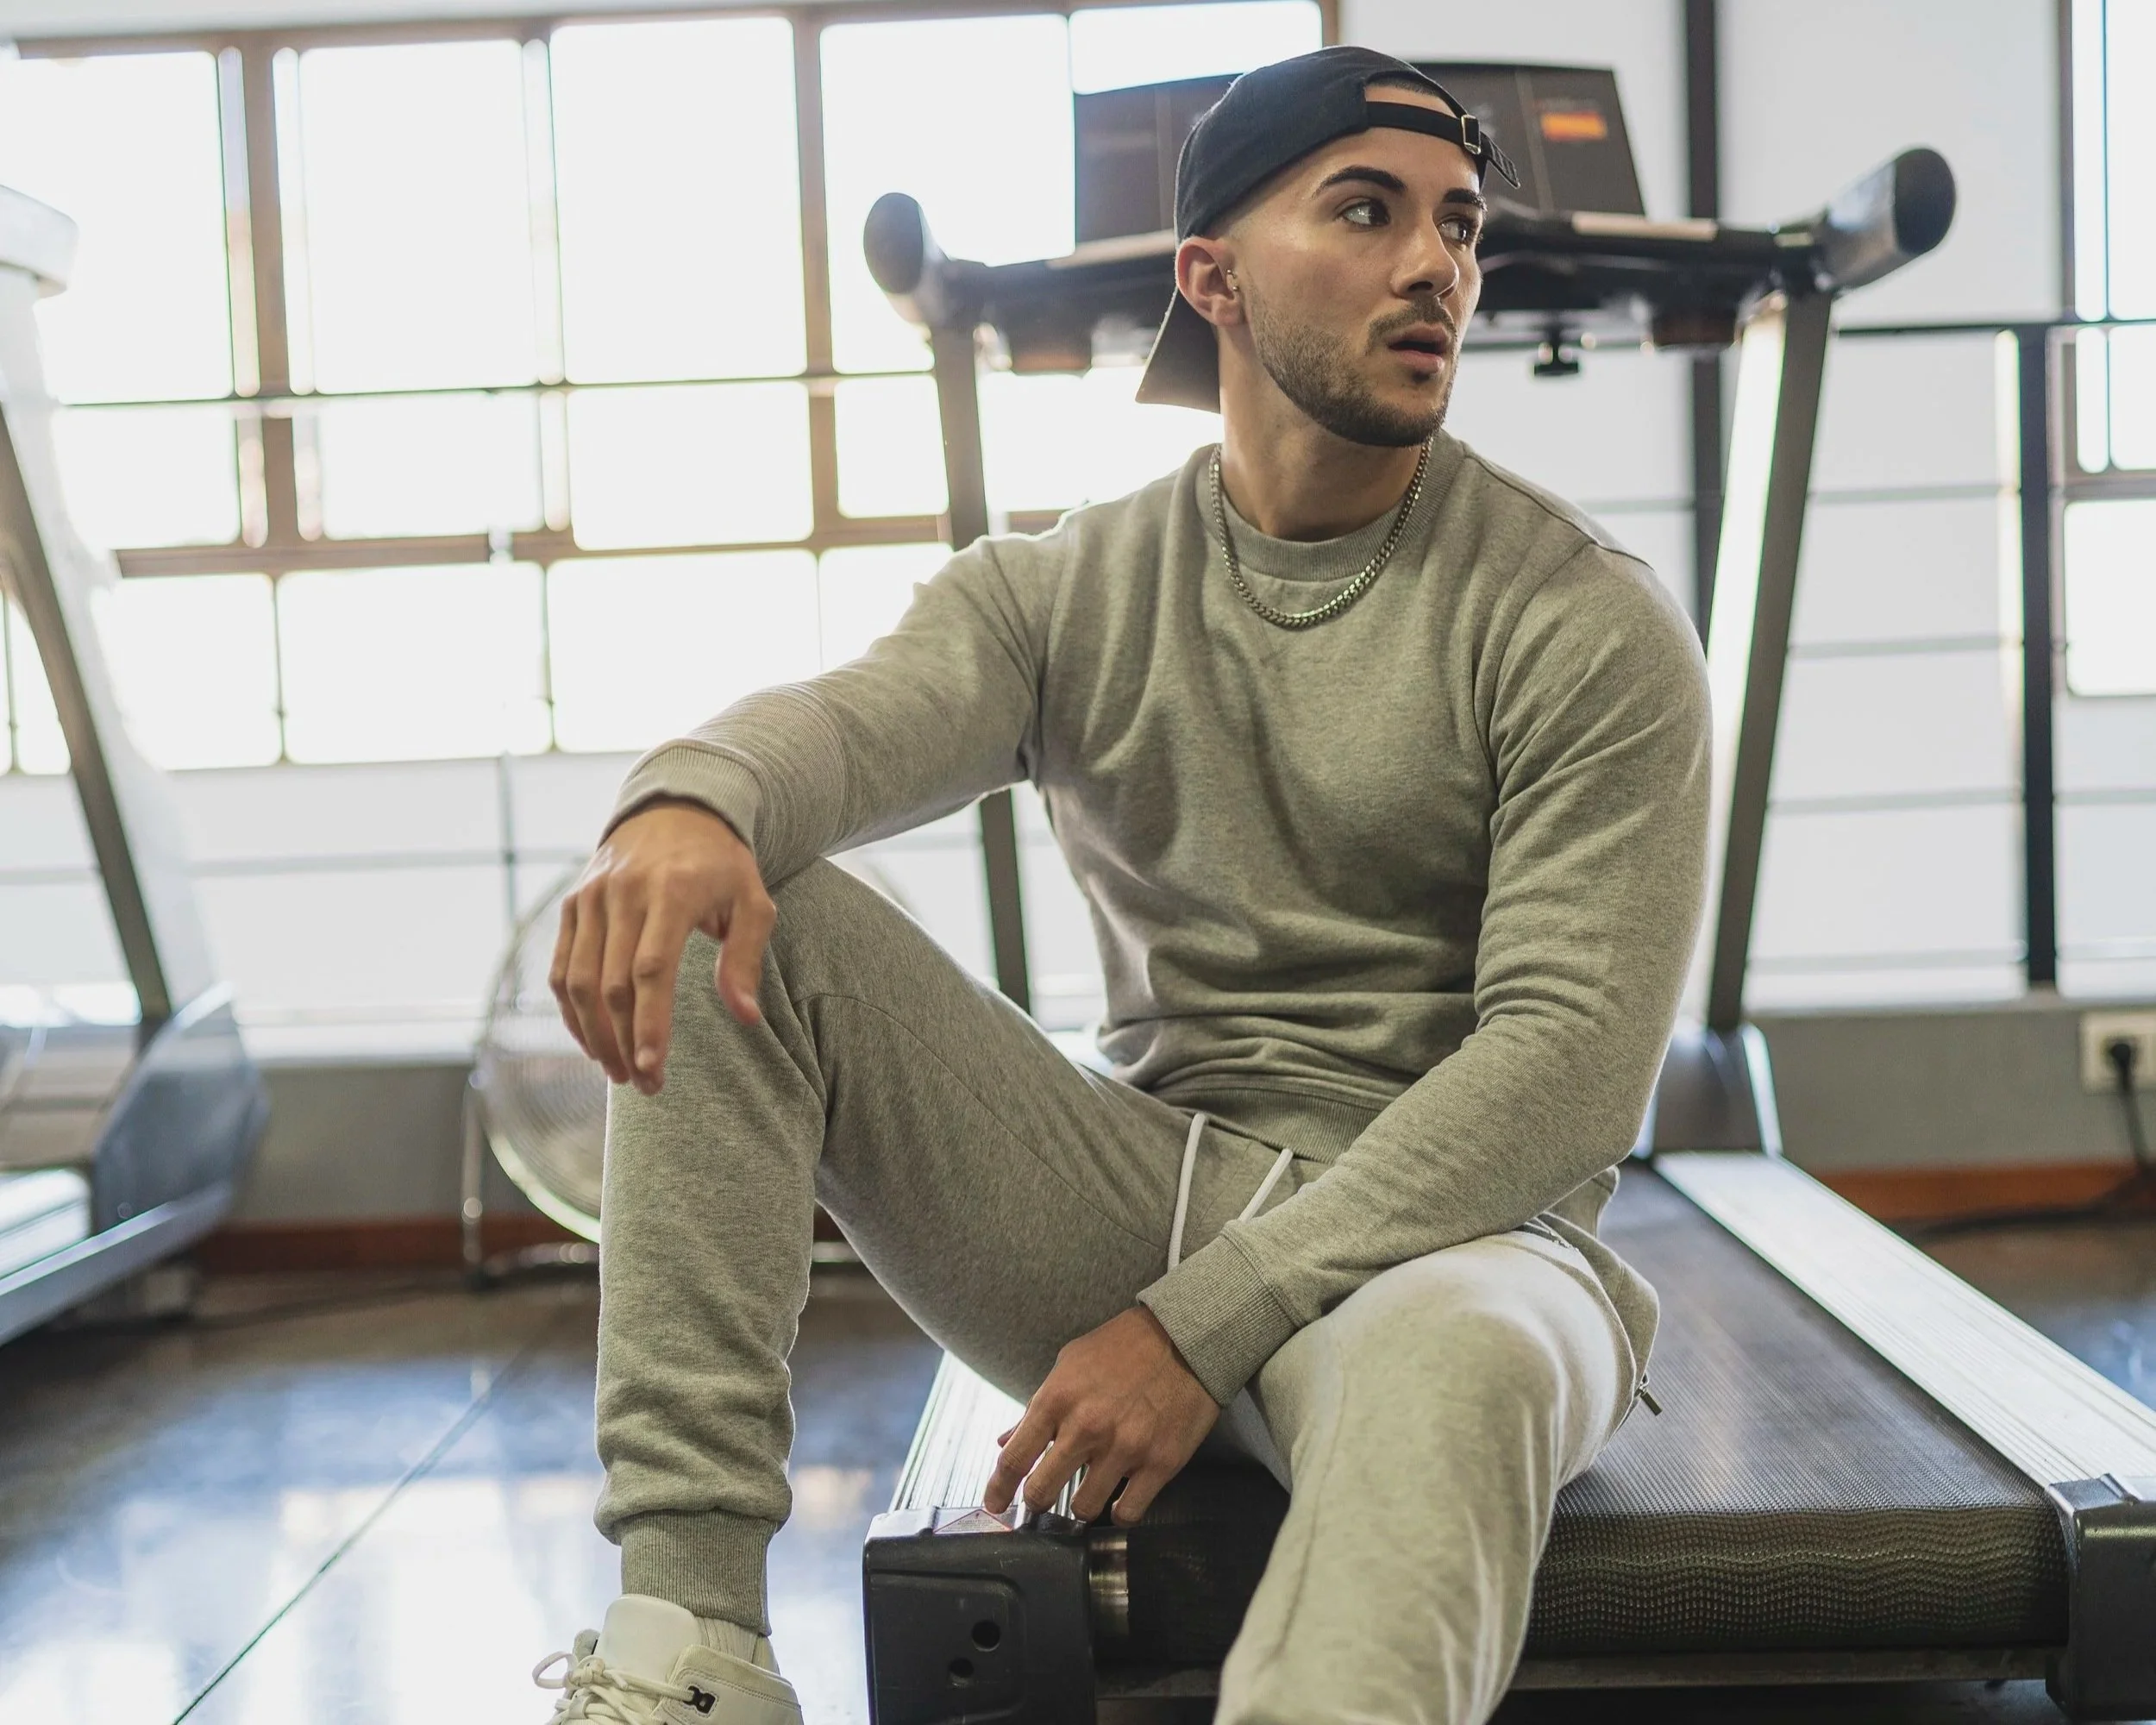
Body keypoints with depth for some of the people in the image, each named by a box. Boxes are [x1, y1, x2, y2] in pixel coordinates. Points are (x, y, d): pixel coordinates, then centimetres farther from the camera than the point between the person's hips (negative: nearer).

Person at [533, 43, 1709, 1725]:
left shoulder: (1587, 625, -4)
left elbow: (1571, 1063, -13)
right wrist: (691, 802, -41)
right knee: (725, 914, -13)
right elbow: (859, 715, -14)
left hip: (1437, 1225, -3)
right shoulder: (1067, 591, 7)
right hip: (1134, 1192, 4)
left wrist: (1205, 1323, -19)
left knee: (1452, 1364, -40)